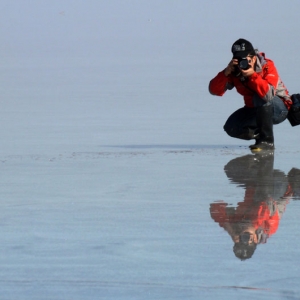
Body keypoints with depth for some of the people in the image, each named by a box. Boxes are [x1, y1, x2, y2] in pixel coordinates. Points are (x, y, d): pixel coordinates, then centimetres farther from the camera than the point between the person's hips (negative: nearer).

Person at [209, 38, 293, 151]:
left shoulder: (267, 66, -25)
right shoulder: (234, 72, -10)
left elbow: (268, 94, -41)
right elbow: (214, 90, -19)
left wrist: (252, 75, -47)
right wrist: (226, 73, -33)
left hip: (279, 109, -5)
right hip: (255, 110, 5)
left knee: (261, 98, -36)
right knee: (231, 128, -15)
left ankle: (267, 141, -27)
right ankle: (259, 135, 11)